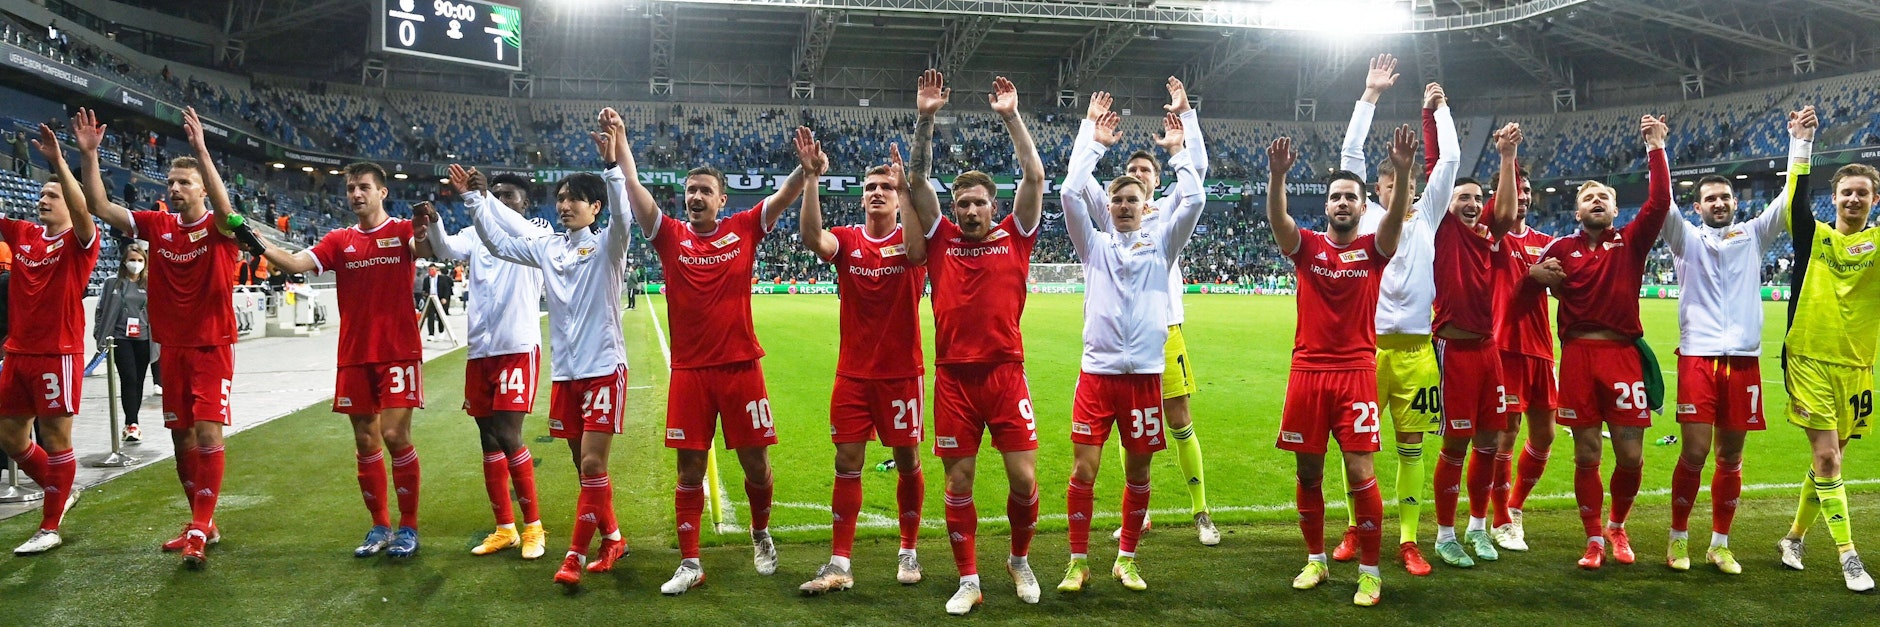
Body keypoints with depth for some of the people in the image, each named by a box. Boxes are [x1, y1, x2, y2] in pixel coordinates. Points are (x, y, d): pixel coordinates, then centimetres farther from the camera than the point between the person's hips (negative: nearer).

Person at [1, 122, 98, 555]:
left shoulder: (80, 241, -6)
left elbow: (83, 210, -25)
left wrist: (58, 161, -32)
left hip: (59, 354, -7)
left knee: (55, 438, 0)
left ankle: (50, 528, 9)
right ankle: (62, 492, 34)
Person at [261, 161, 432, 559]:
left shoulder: (402, 231, 1)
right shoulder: (339, 241, 11)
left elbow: (425, 250, -20)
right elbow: (296, 264, 0)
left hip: (398, 352, -4)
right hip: (354, 356, 4)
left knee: (396, 436, -8)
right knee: (365, 442, 7)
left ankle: (408, 528, 4)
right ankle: (379, 527, 17)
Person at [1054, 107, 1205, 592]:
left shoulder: (1161, 243, 9)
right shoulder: (1095, 245, 8)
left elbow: (1193, 200, -3)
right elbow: (1071, 192, -3)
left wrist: (1178, 151, 3)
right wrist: (1094, 141, 2)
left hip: (1145, 373, 1)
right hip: (1097, 372, 0)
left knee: (1138, 472, 8)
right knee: (1083, 470, -4)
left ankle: (1127, 560, 23)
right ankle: (1078, 562, 10)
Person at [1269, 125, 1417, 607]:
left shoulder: (1374, 249, 4)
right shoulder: (1305, 246, 5)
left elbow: (1398, 215, -15)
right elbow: (1276, 217, -14)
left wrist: (1403, 170, -31)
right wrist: (1278, 174, -32)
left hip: (1356, 372, -2)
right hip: (1308, 371, 2)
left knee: (1360, 473, -4)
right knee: (1307, 472, 9)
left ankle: (1369, 570, 9)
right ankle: (1315, 560, 25)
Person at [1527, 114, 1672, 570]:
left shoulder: (1631, 242, 7)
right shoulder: (1562, 248, 9)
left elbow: (1659, 203, -5)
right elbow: (1531, 278, 13)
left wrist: (1656, 148, -4)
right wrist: (1539, 275, -9)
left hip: (1624, 353, 0)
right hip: (1577, 354, 0)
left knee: (1630, 454, -1)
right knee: (1586, 454, 3)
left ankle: (1617, 527, 25)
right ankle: (1594, 540, 16)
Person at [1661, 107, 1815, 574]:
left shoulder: (1753, 237, 14)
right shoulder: (1687, 240, 7)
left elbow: (1790, 198, 6)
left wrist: (1801, 142, 1)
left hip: (1744, 361, 3)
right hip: (1698, 359, -3)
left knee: (1730, 457, 7)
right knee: (1694, 453, -7)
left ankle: (1720, 544, 17)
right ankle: (1679, 539, 8)